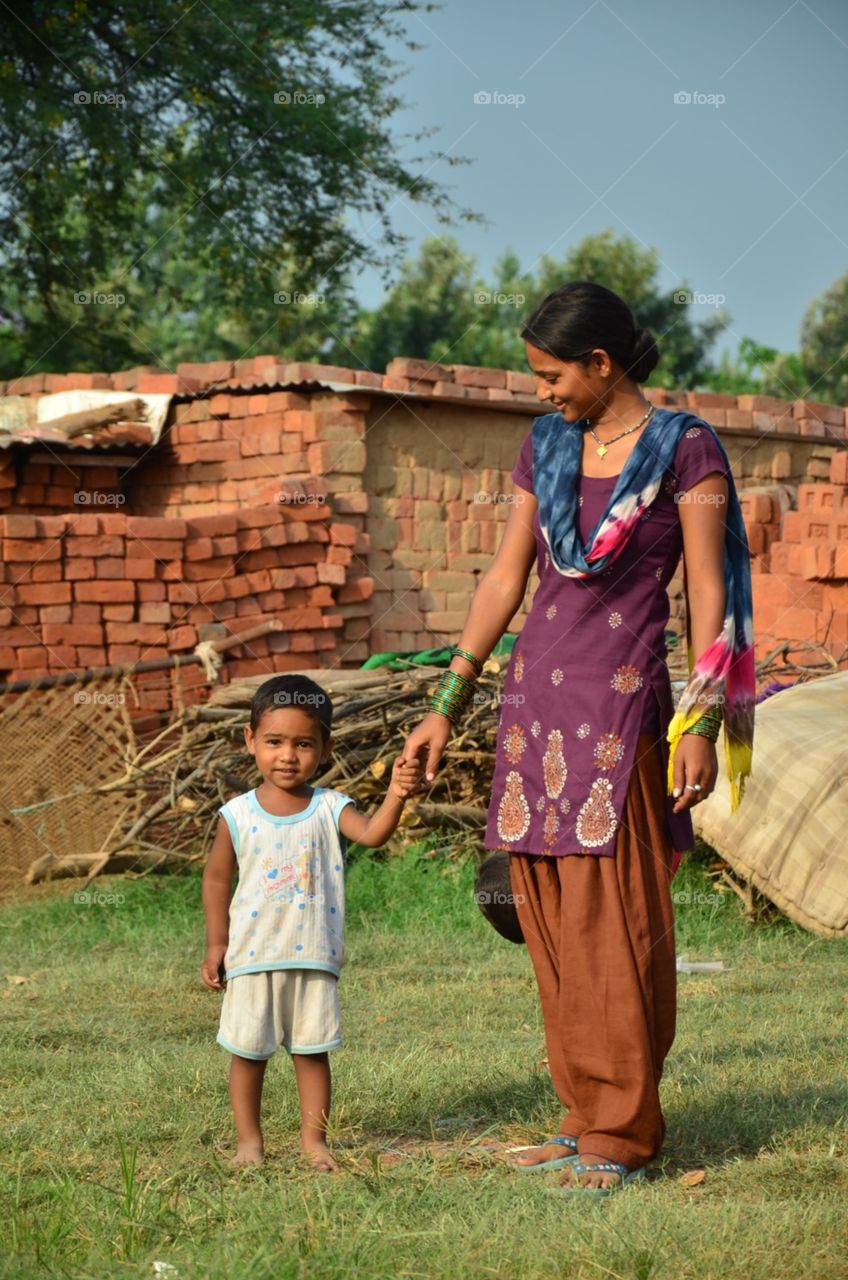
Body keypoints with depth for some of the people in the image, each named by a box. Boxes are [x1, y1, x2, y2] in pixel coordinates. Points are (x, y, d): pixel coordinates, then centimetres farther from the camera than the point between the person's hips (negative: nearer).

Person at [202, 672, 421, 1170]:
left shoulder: (331, 809, -3)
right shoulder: (238, 815, -2)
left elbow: (372, 833, -22)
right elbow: (217, 879, 6)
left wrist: (394, 797, -41)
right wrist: (216, 944, 2)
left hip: (314, 957, 0)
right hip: (252, 957, 0)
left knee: (312, 1051, 7)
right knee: (248, 1051, 8)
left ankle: (314, 1139, 19)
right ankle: (249, 1139, 21)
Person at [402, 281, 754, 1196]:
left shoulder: (685, 450, -6)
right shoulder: (545, 445, 10)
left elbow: (708, 593, -7)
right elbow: (505, 579, 13)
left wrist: (703, 724, -13)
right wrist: (447, 705, 11)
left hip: (624, 700, -6)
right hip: (536, 690, 6)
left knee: (615, 916, -5)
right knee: (547, 911, 6)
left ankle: (624, 1134, 4)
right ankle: (587, 1117, 15)